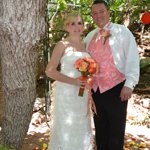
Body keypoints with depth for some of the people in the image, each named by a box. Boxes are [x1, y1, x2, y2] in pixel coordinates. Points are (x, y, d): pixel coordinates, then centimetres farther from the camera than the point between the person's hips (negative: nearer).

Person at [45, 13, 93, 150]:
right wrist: (72, 81, -19)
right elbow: (50, 71, -13)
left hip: (83, 93, 5)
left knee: (81, 127, 14)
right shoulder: (62, 45, -7)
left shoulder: (85, 45, 9)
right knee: (66, 128, 4)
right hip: (66, 92, -5)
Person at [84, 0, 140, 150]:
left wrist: (129, 84, -19)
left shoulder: (122, 31, -4)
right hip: (96, 89, 5)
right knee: (100, 129, 17)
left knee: (116, 130, 5)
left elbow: (132, 58, -10)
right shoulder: (89, 36, 11)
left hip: (116, 88, -5)